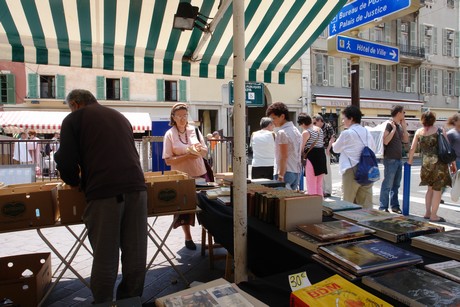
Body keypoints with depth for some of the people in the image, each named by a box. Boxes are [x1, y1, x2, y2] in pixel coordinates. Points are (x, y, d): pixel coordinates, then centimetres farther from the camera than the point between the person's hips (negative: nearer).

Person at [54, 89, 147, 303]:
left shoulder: (74, 119, 10)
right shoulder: (120, 117, 26)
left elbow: (66, 162, 1)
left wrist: (75, 182, 22)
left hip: (103, 192, -5)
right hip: (136, 187, 5)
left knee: (105, 258, 5)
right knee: (135, 255, 11)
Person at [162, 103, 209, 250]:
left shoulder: (194, 130, 4)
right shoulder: (169, 134, -6)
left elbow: (205, 151, 7)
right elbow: (168, 160, -10)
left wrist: (200, 149, -16)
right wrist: (187, 156, -21)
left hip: (200, 174, 3)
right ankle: (188, 237, 26)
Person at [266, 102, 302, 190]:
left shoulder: (282, 132, -14)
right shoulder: (296, 130, 13)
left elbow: (284, 157, -19)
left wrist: (280, 177, -19)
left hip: (286, 172, -9)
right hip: (297, 172, 9)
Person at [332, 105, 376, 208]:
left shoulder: (346, 133, -9)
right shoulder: (367, 132, 9)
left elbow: (336, 149, 5)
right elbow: (373, 148, 19)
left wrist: (333, 143, 26)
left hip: (352, 171, -6)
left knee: (347, 203, 5)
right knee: (366, 203, 9)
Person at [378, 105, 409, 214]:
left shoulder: (399, 126, 14)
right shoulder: (389, 124, -10)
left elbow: (406, 140, 14)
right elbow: (385, 141, -19)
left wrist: (404, 126, 9)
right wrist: (394, 129, -18)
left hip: (398, 159, 8)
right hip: (390, 159, -8)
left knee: (396, 185, 14)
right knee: (387, 185, -4)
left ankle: (395, 206, 23)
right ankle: (383, 208, 2)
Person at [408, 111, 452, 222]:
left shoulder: (419, 132, 5)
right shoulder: (440, 130, -2)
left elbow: (412, 148, 6)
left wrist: (410, 160, 19)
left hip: (426, 164, 3)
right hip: (439, 163, -3)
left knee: (430, 188, 19)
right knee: (437, 189, 4)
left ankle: (427, 213, 22)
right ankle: (433, 215, 9)